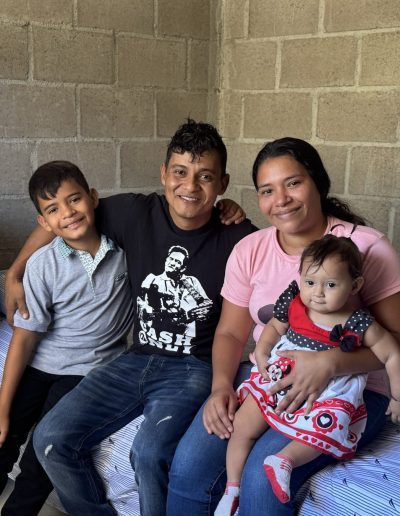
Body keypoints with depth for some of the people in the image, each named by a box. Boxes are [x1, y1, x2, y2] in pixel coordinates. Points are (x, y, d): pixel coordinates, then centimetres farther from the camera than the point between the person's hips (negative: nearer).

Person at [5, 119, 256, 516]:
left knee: (149, 452, -30)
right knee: (51, 439, -10)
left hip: (195, 369, -4)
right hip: (137, 360, 4)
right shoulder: (134, 212, -3)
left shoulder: (237, 238, -11)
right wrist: (15, 275, 12)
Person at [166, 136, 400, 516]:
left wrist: (330, 363, -27)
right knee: (189, 464, -18)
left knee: (263, 475, -28)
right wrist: (221, 385, -11)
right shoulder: (249, 250, 4)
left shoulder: (366, 248, -10)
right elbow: (230, 332, 9)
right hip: (265, 379, 4)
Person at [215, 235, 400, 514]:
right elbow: (273, 327, 12)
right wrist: (261, 353, -5)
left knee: (326, 430, -32)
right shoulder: (293, 304, -6)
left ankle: (285, 459, -14)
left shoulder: (359, 324, -15)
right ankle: (232, 488, 11)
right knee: (242, 425, -3)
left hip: (327, 394, -3)